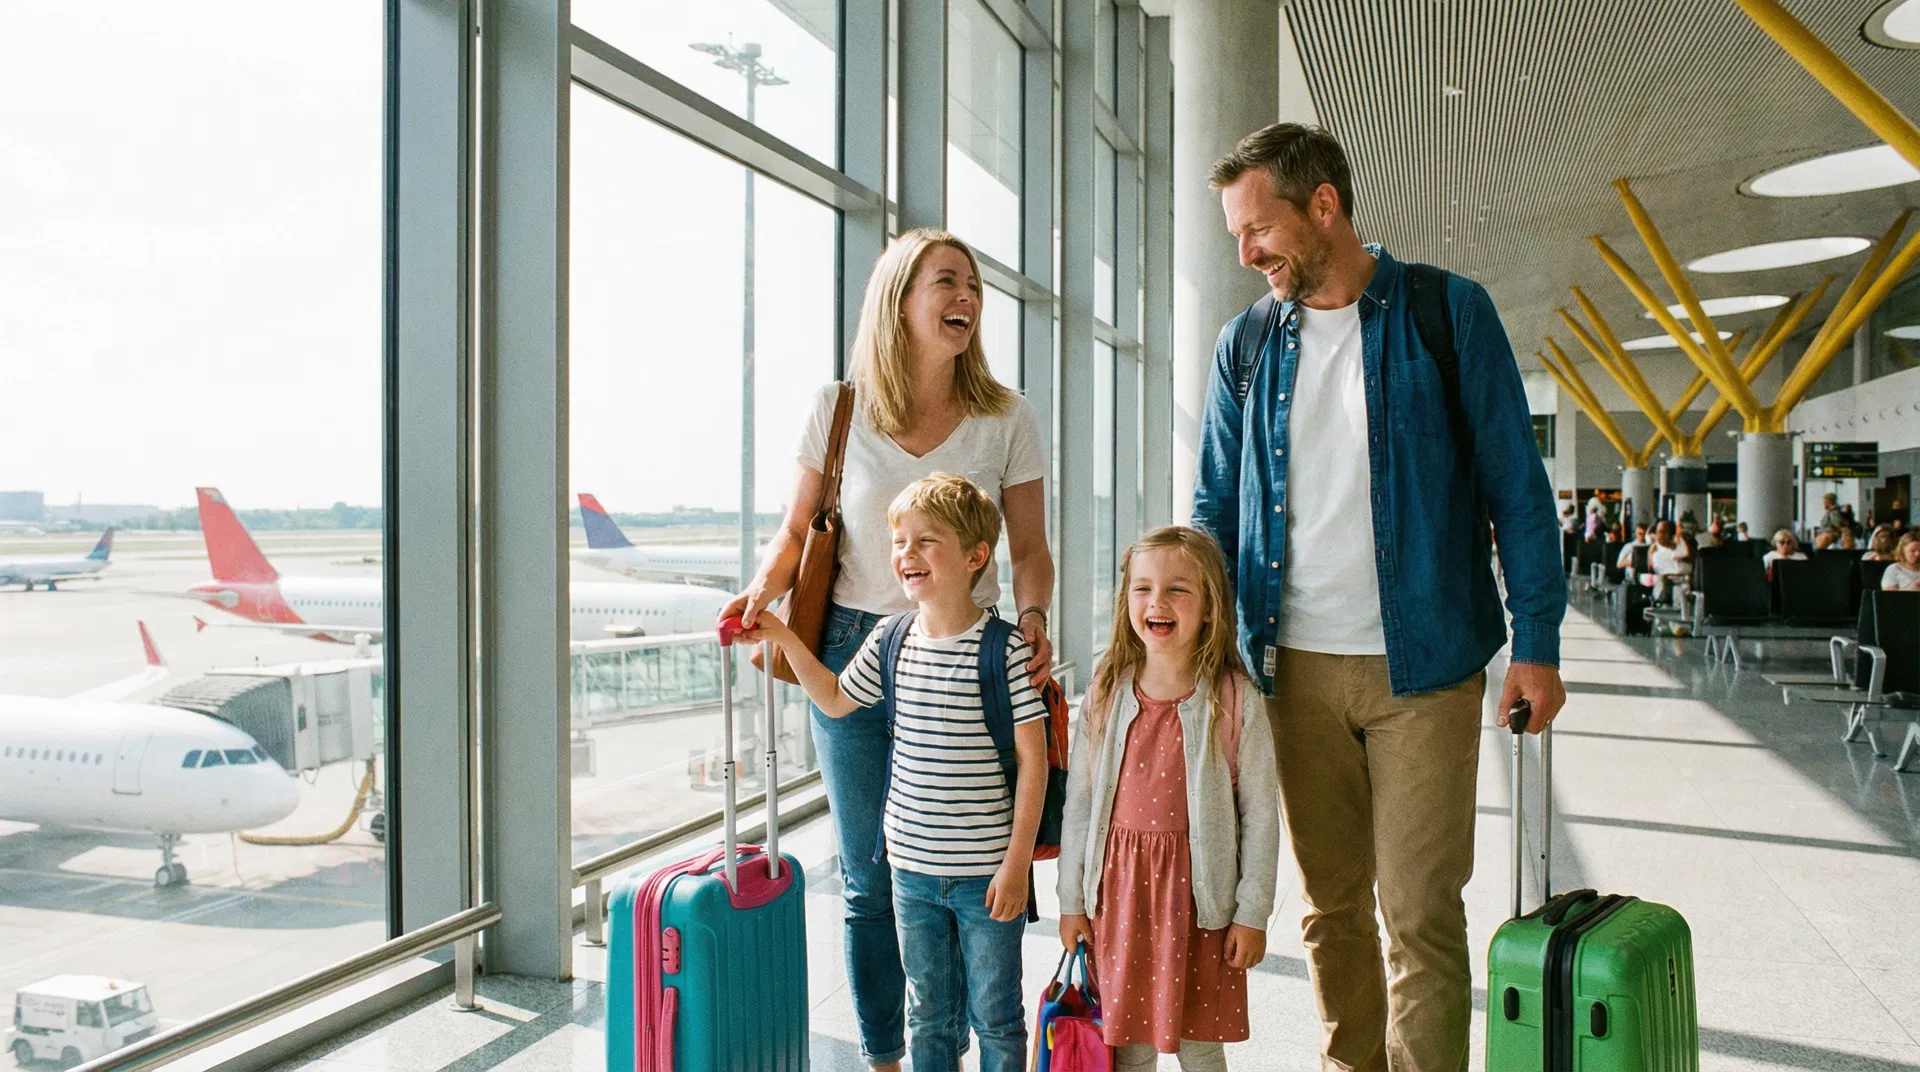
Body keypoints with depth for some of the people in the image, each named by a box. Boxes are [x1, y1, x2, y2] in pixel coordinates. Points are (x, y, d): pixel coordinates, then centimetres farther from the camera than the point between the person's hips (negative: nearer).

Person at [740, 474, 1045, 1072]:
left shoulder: (1005, 650, -14)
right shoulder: (889, 642, 0)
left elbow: (1032, 760, -11)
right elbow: (835, 701, 19)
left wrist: (1016, 863, -12)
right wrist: (785, 640, 9)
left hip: (987, 873, -4)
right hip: (912, 866, 5)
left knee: (996, 1016, 12)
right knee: (927, 1012, 19)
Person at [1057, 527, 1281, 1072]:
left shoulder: (1236, 700, -8)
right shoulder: (1106, 695, -1)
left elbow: (1260, 812, -4)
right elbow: (1079, 802, 5)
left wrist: (1253, 913, -3)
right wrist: (1071, 898, 6)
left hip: (1197, 890, -2)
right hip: (1118, 885, 2)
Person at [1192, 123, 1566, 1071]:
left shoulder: (1448, 312, -2)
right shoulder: (1246, 344, 7)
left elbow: (1515, 485, 0)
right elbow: (1214, 509, 10)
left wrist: (1536, 643, -5)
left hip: (1423, 665, -3)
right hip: (1296, 668, 3)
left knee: (1420, 912, 0)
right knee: (1330, 904, 12)